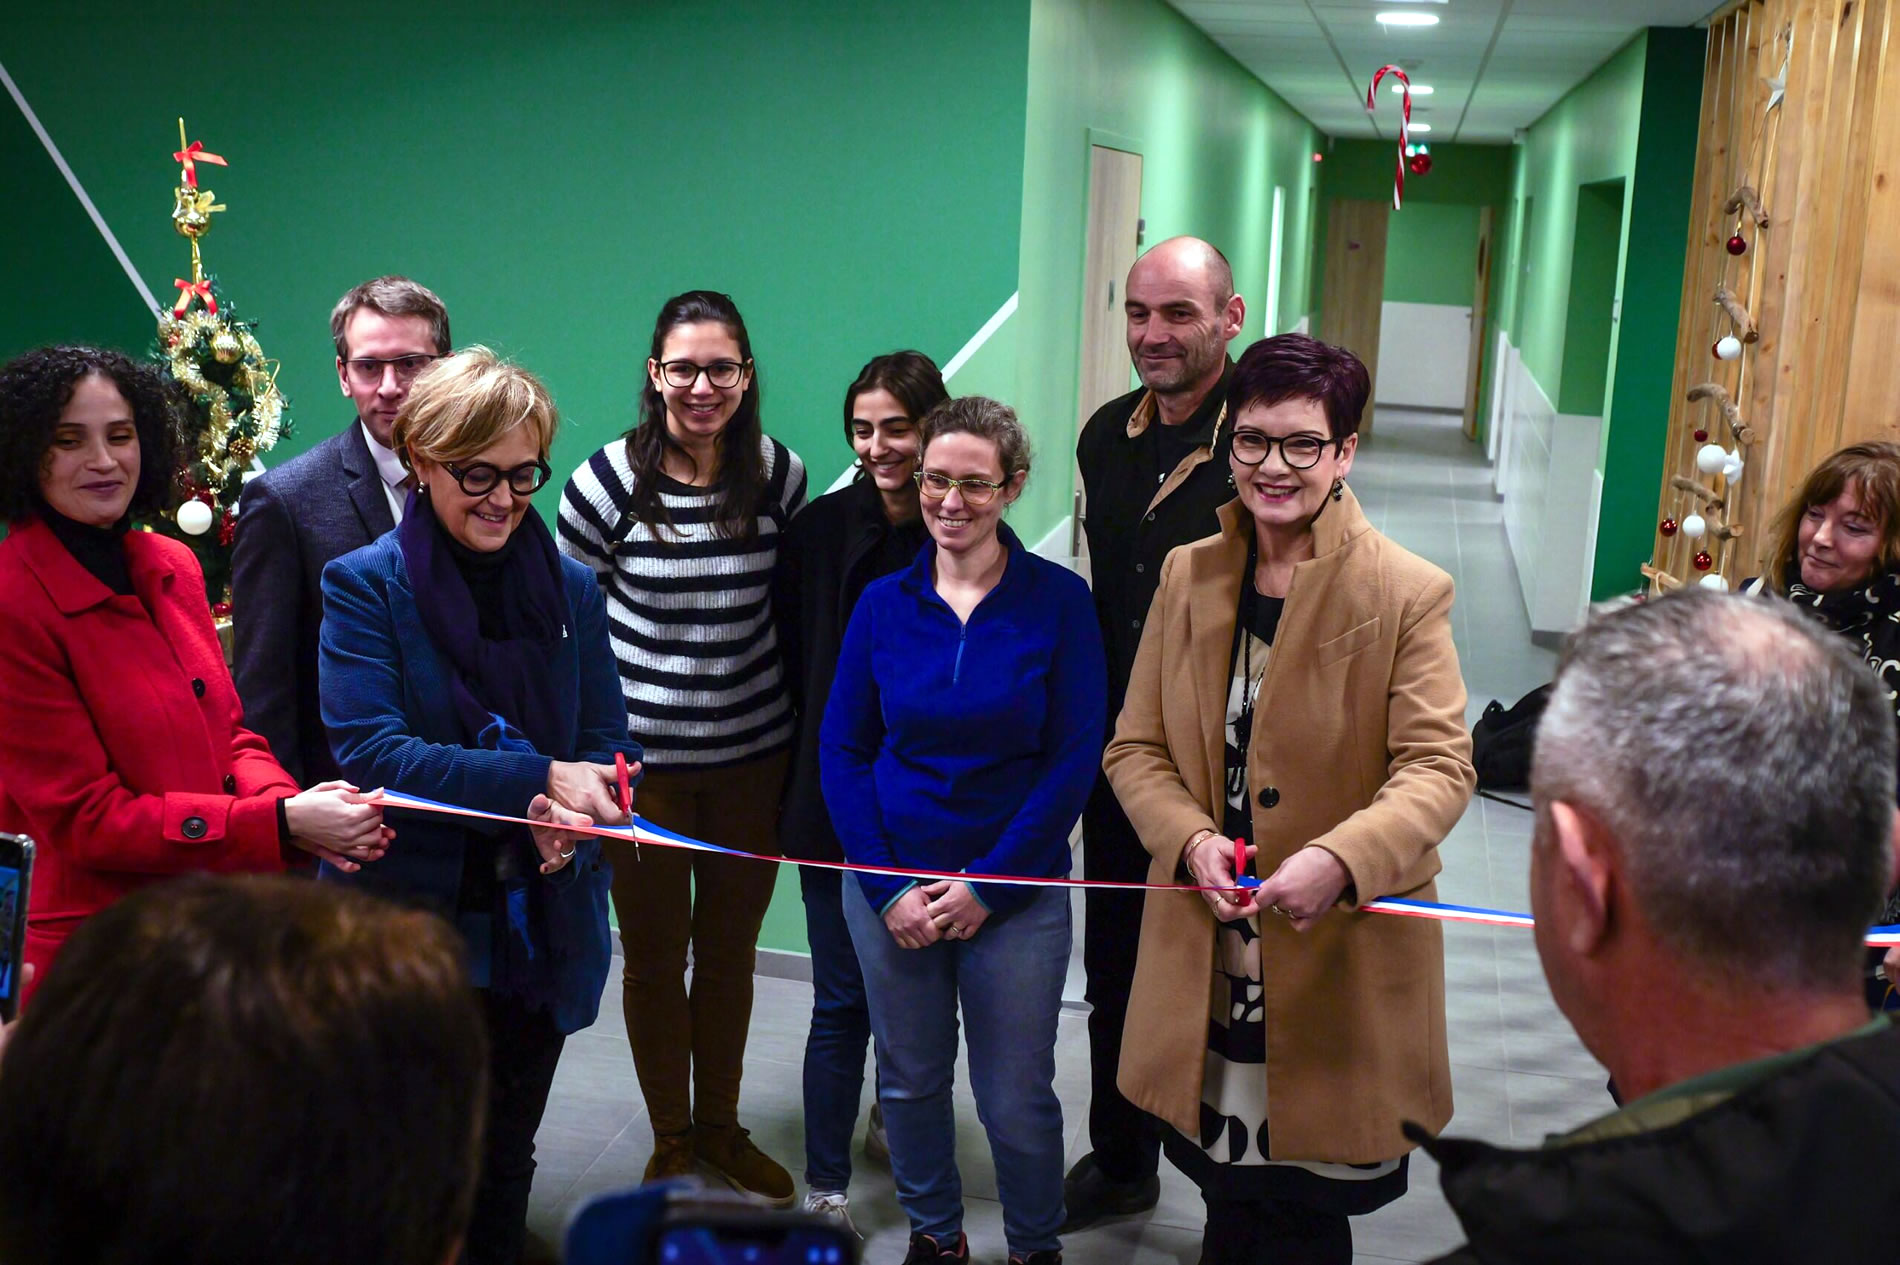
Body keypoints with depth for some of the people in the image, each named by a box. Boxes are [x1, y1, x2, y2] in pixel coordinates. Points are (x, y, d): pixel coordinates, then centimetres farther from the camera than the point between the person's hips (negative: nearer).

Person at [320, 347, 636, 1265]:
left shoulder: (570, 588, 4)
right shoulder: (364, 585, -8)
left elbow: (604, 746, 7)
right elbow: (368, 751, -18)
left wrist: (571, 818, -16)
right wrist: (540, 778, -25)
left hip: (541, 932, 4)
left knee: (505, 1164, 18)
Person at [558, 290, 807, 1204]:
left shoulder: (779, 476, -3)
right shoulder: (608, 479, -10)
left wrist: (810, 744, 8)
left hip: (755, 759, 2)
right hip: (642, 762, -2)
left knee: (731, 950, 16)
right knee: (655, 957, 12)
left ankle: (721, 1127, 36)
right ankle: (671, 1141, 32)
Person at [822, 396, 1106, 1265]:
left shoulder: (1059, 600, -7)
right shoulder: (883, 602, 0)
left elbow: (1074, 760, -9)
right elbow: (841, 750, 1)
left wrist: (988, 885, -12)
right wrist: (888, 888, -8)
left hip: (1017, 894, -2)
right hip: (891, 890, 2)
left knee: (1016, 1099, 5)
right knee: (909, 1083, 14)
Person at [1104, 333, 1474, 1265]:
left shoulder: (1408, 593, -9)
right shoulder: (1187, 575, 4)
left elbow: (1439, 766, -13)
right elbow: (1136, 747, 6)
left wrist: (1339, 859, -30)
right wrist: (1191, 840, -14)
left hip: (1340, 962, -3)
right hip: (1209, 966, 3)